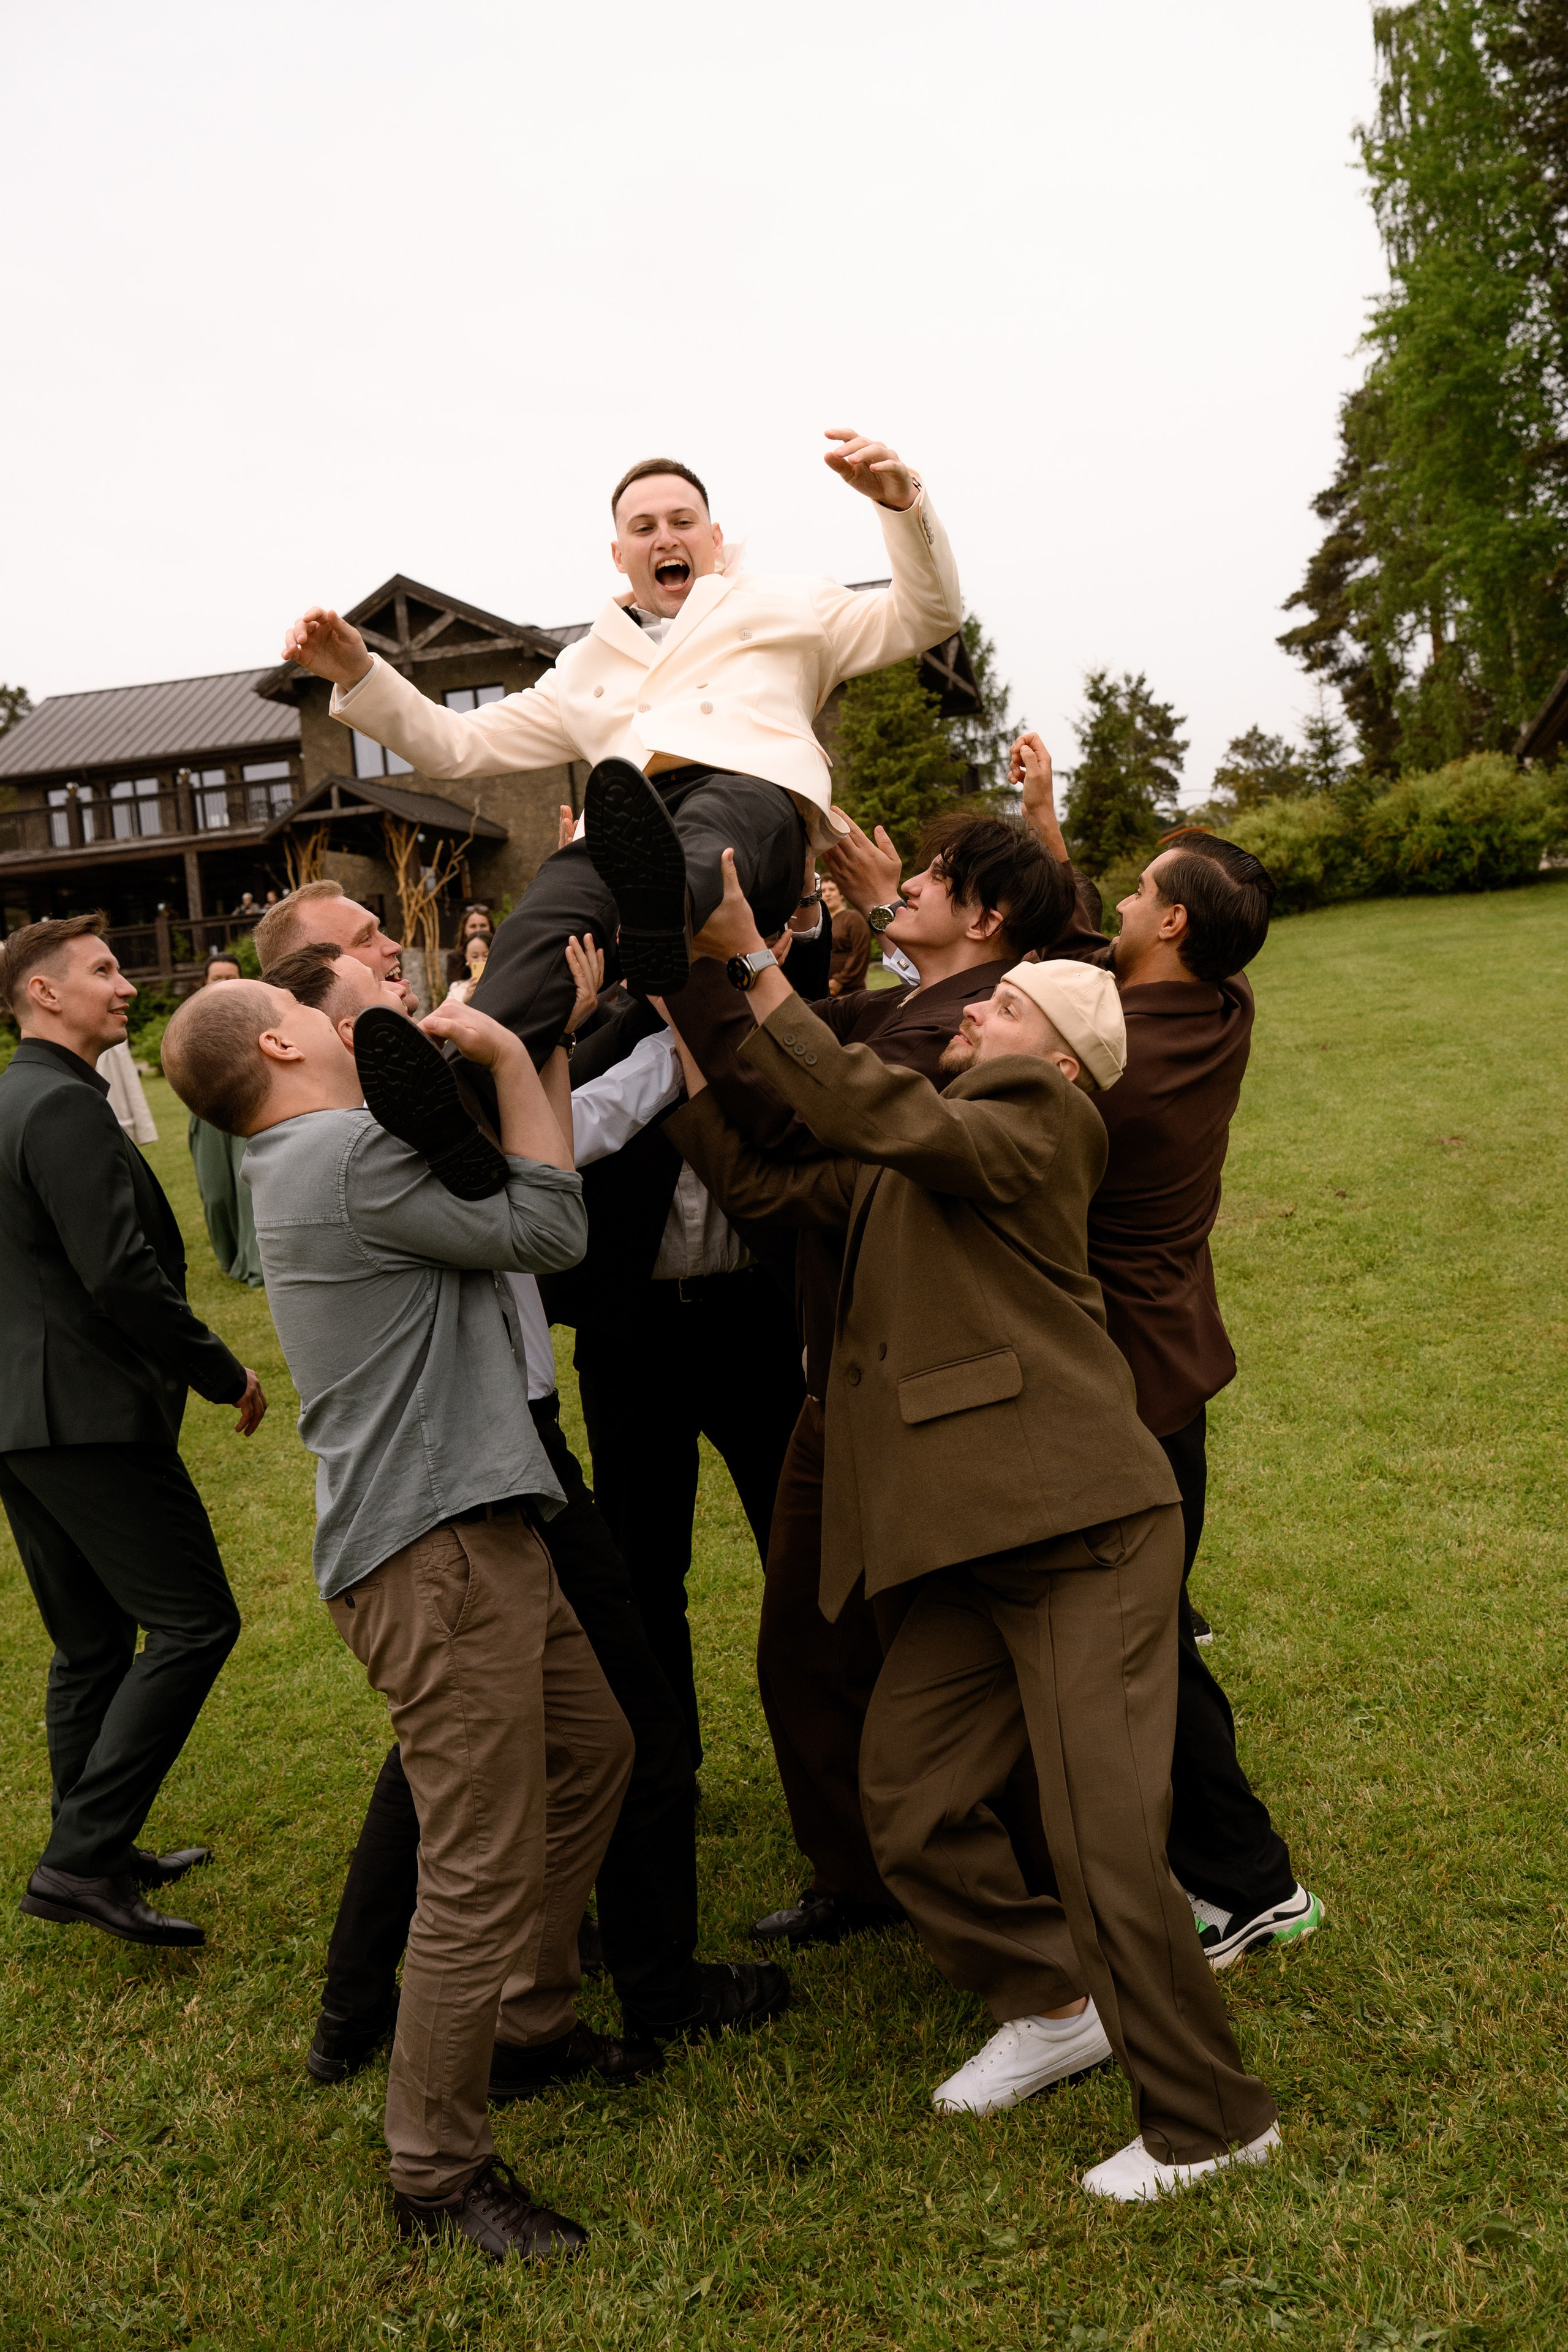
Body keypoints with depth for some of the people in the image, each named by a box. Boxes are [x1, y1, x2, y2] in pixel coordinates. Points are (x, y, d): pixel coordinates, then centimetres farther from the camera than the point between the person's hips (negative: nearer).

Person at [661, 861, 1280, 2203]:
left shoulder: (1044, 1124, -6)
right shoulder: (897, 1172, 17)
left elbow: (886, 1114, -24)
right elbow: (752, 1178, 16)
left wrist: (754, 965, -23)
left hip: (1086, 1537, -8)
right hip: (966, 1545, 8)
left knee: (1105, 1843, -5)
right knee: (909, 1804, 10)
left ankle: (1209, 2118, 17)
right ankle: (1051, 2004, 33)